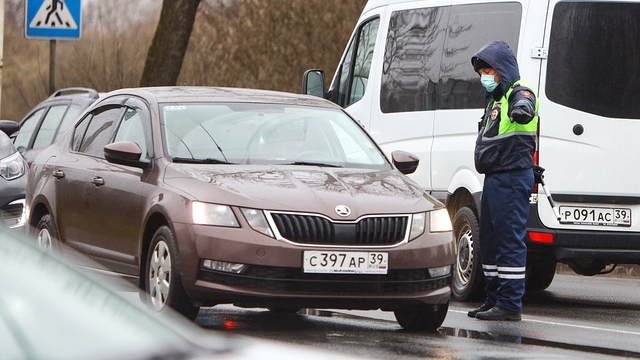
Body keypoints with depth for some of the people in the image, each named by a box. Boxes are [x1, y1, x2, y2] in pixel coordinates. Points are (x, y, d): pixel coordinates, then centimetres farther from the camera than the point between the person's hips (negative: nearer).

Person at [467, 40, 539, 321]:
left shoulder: (520, 93, -12)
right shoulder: (495, 98, 20)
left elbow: (524, 108, -37)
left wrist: (522, 110, -57)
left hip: (512, 177, -11)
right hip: (494, 178, 11)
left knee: (509, 240, -12)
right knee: (489, 241, 15)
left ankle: (510, 305, -12)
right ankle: (494, 300, 23)